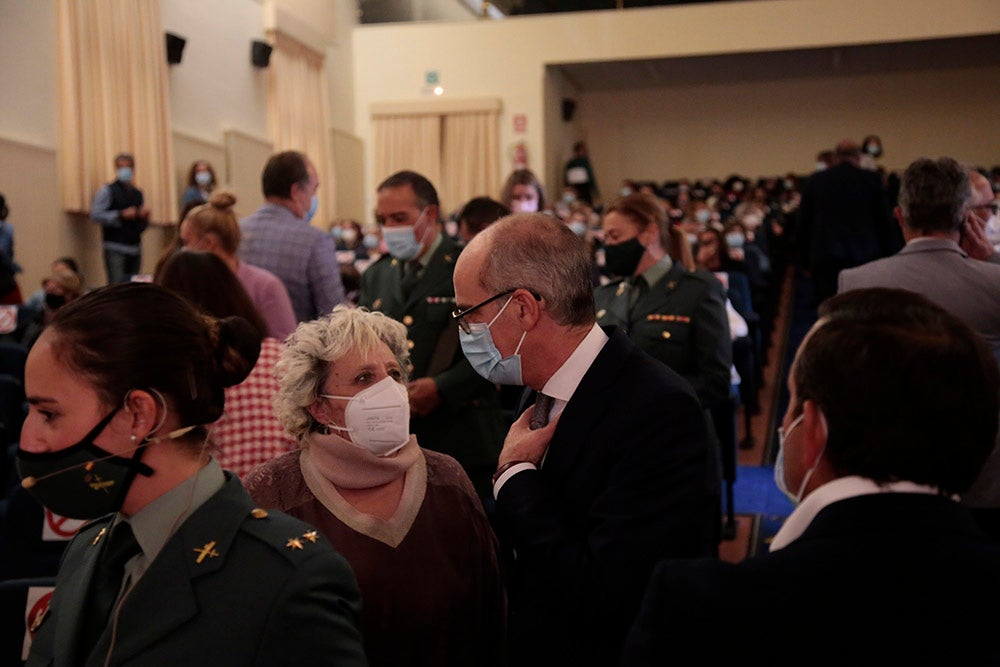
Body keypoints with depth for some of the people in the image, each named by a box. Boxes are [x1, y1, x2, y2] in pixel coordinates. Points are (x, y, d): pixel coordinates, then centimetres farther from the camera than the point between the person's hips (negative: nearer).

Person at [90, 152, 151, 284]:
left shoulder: (137, 193, 15)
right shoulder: (107, 191, 0)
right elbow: (95, 214, -12)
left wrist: (144, 215, -2)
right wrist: (121, 215, -17)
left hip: (135, 248, 5)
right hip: (115, 247, -5)